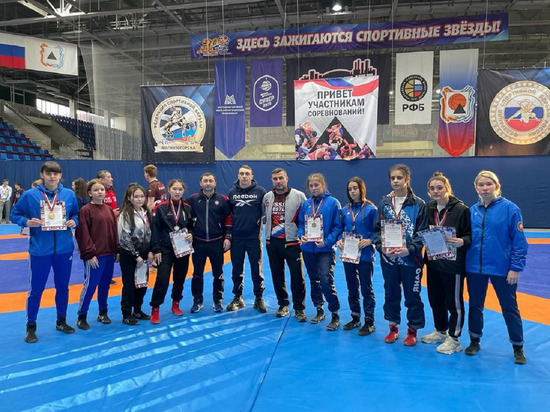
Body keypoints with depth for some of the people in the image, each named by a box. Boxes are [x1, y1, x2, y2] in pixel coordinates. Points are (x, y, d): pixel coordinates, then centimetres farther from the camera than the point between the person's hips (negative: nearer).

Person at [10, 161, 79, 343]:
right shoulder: (30, 195, -7)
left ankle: (61, 321, 33)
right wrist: (27, 222, -16)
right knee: (36, 289, 8)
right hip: (40, 250, -2)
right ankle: (31, 327, 26)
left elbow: (76, 214, 12)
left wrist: (73, 222, -9)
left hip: (64, 249, 2)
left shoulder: (69, 194, 0)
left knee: (63, 287, 15)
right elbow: (14, 214, 3)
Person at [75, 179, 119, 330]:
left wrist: (117, 250, 11)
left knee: (105, 285, 14)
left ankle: (103, 313, 27)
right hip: (94, 256, -6)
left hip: (109, 254, 6)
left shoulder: (109, 209, 11)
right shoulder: (85, 210, -7)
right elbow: (83, 235, -11)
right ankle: (82, 317, 14)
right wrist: (89, 254, -15)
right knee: (90, 285, -1)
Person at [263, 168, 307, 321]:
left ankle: (299, 308, 14)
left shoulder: (299, 196, -6)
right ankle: (283, 305, 29)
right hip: (272, 242, 4)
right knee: (277, 276, 13)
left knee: (297, 277, -1)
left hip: (292, 242, -4)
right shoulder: (267, 197, 7)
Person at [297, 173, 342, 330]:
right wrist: (301, 235, -8)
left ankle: (335, 314, 4)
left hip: (326, 249, -5)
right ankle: (319, 310, 32)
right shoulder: (306, 204, 6)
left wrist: (327, 241, -18)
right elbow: (301, 223, 12)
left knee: (326, 280, -13)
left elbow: (338, 226, -8)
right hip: (308, 249, 5)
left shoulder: (333, 202, -6)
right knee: (314, 281, 15)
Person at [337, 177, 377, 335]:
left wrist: (369, 241, -22)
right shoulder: (345, 210, 7)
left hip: (365, 254, -5)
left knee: (366, 289, 4)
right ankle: (355, 318, 29)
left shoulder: (371, 209, -7)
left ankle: (369, 322, 16)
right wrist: (340, 241, -4)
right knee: (352, 288, 15)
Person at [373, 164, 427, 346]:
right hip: (388, 258, 3)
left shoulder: (418, 204, -4)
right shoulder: (384, 203, 5)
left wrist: (409, 249, -19)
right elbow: (377, 229, 5)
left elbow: (422, 232, -5)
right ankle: (393, 327, 32)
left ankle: (412, 330, 27)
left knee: (412, 296, 9)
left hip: (410, 258, -3)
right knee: (391, 294, 14)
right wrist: (381, 247, -12)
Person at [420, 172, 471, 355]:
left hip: (453, 263, -6)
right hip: (433, 262, 6)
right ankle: (440, 331, 36)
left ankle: (454, 339, 22)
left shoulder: (461, 209, -12)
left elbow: (471, 235, -10)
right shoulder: (428, 208, 4)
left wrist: (462, 242, -28)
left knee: (454, 302, 7)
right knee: (435, 299, 17)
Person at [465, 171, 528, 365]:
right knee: (475, 305, 16)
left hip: (502, 268, -4)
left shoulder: (509, 208, -8)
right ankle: (474, 341, 34)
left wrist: (516, 267, -12)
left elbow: (519, 241, -9)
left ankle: (518, 348, 29)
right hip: (474, 267, 4)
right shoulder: (472, 210, 4)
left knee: (509, 307, 11)